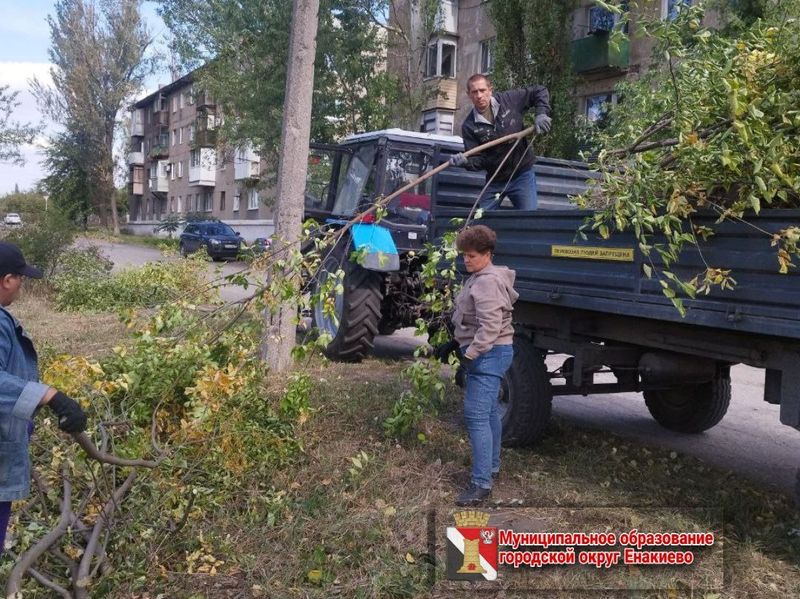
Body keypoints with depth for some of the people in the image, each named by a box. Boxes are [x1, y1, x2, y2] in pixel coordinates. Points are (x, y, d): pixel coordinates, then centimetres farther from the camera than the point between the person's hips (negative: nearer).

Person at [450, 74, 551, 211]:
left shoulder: (509, 100, -6)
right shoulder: (469, 126, -8)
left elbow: (540, 91, 3)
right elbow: (477, 159, -9)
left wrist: (541, 114, -13)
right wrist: (466, 161, -31)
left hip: (522, 175, -1)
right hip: (495, 181, 1)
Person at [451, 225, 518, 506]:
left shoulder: (487, 282, -18)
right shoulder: (479, 278, 15)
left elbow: (490, 326, -26)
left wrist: (470, 354, -24)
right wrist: (470, 353, 17)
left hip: (487, 355, -11)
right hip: (489, 354, 11)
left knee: (477, 417, -13)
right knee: (490, 412, 20)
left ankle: (481, 483, -11)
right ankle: (492, 466, 33)